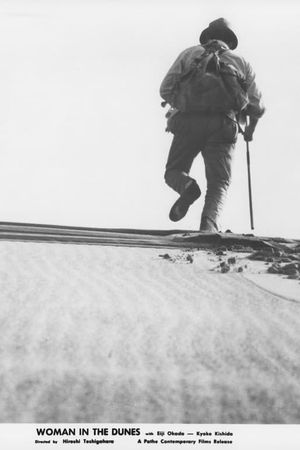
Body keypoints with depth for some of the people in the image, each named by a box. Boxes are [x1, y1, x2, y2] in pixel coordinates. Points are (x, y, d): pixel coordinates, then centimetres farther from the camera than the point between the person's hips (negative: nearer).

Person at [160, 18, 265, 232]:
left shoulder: (190, 53, 17)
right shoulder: (241, 62, 20)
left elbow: (166, 89, 7)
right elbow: (257, 106, 14)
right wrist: (251, 129, 34)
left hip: (189, 122, 0)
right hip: (223, 126, 0)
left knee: (174, 171, 14)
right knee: (218, 183, 4)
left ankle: (187, 186, -21)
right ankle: (209, 224, -24)